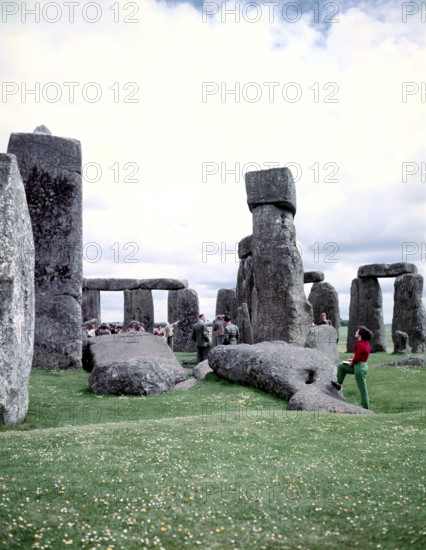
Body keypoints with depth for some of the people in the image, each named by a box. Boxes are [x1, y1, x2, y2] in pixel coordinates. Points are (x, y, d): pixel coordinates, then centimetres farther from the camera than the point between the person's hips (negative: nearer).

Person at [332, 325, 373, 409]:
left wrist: (351, 363, -2)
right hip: (363, 365, 10)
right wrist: (353, 360, 13)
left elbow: (357, 358, -21)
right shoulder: (366, 343, 8)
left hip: (359, 367, -10)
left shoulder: (359, 344, -21)